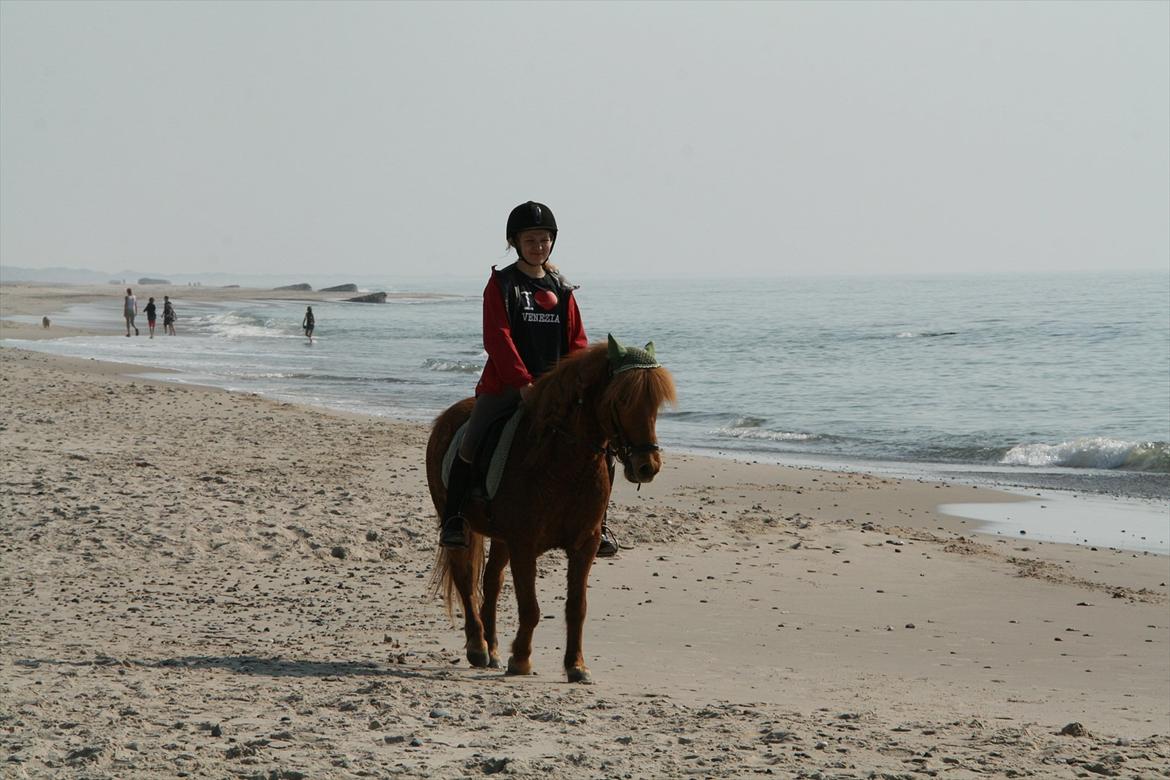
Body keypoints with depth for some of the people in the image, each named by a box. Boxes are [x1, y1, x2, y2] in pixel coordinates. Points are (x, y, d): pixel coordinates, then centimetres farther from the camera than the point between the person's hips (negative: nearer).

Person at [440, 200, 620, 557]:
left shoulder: (561, 288, 13)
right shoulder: (502, 283, 1)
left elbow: (577, 340, 12)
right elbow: (497, 337, -8)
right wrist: (523, 382, -17)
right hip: (505, 383, -3)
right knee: (471, 444, -17)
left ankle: (595, 521, 3)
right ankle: (453, 518, -1)